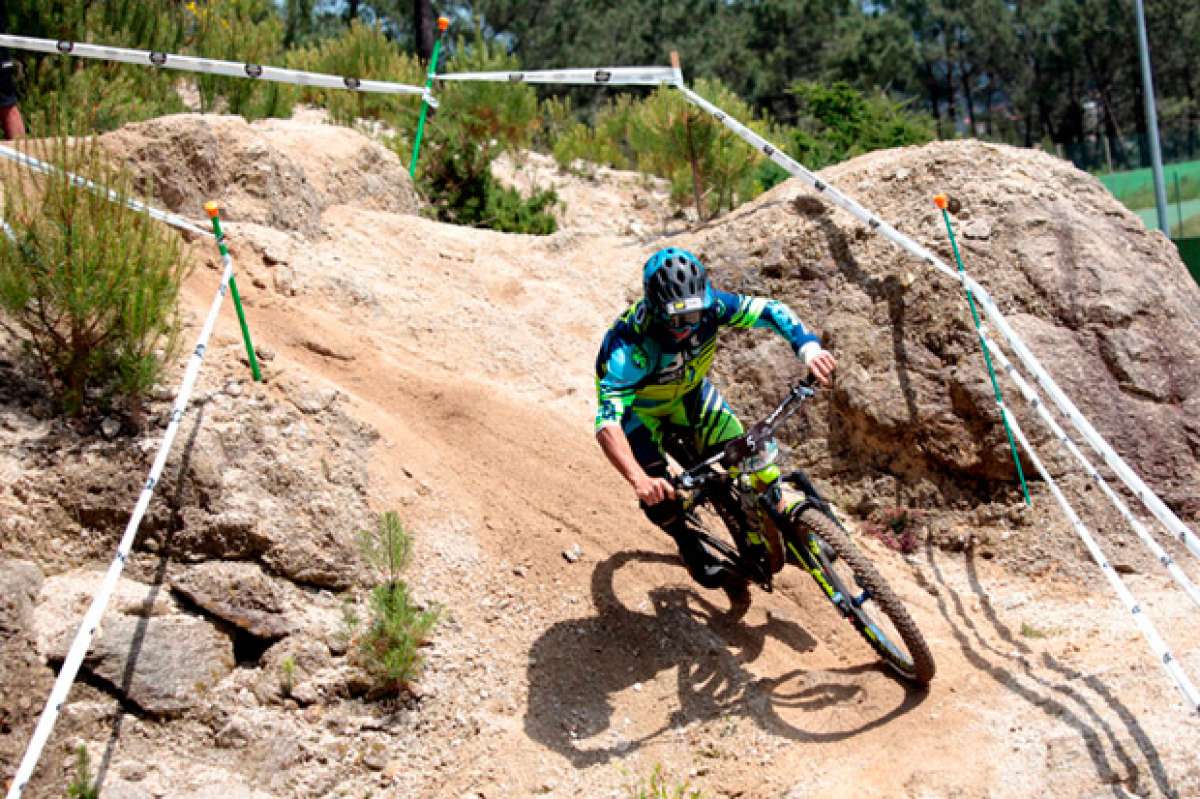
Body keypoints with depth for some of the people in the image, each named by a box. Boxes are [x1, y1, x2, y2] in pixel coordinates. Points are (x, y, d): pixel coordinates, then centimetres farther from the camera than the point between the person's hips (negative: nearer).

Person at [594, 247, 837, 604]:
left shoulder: (709, 306, -30)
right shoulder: (630, 347, -43)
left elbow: (770, 310, -24)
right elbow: (607, 421, -50)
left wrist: (810, 347, -43)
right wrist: (638, 479, -65)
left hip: (689, 391, 3)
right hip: (640, 409, -3)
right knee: (658, 495, -12)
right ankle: (694, 553, 18)